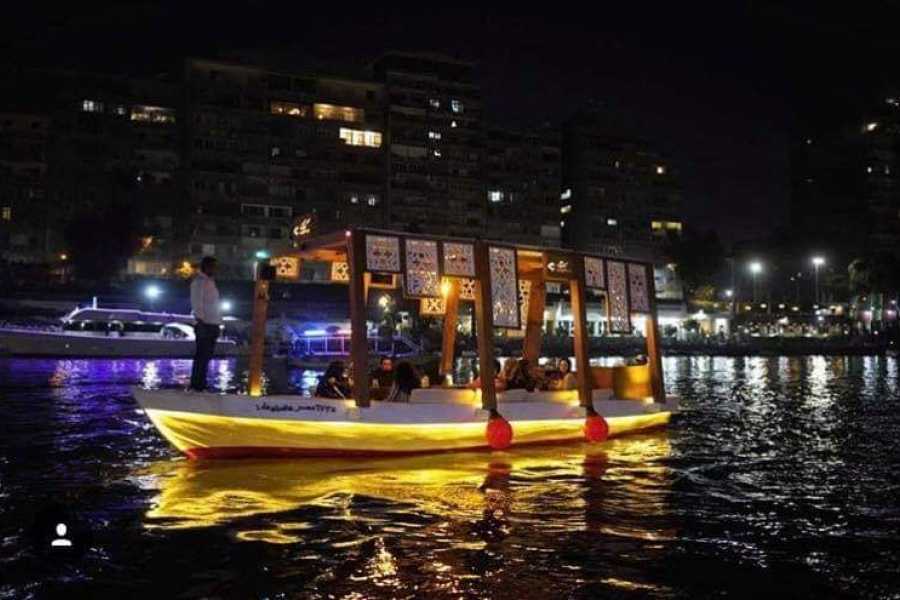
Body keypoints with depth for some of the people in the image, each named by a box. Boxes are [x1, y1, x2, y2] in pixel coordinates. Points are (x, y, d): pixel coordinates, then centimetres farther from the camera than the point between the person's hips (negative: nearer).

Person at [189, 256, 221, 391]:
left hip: (213, 324, 9)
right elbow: (197, 303, -15)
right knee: (201, 355, -6)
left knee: (207, 355, 12)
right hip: (204, 324, -9)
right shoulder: (198, 282, -9)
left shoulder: (211, 281, 18)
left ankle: (201, 383, 18)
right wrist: (200, 320, -21)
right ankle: (196, 384, -2)